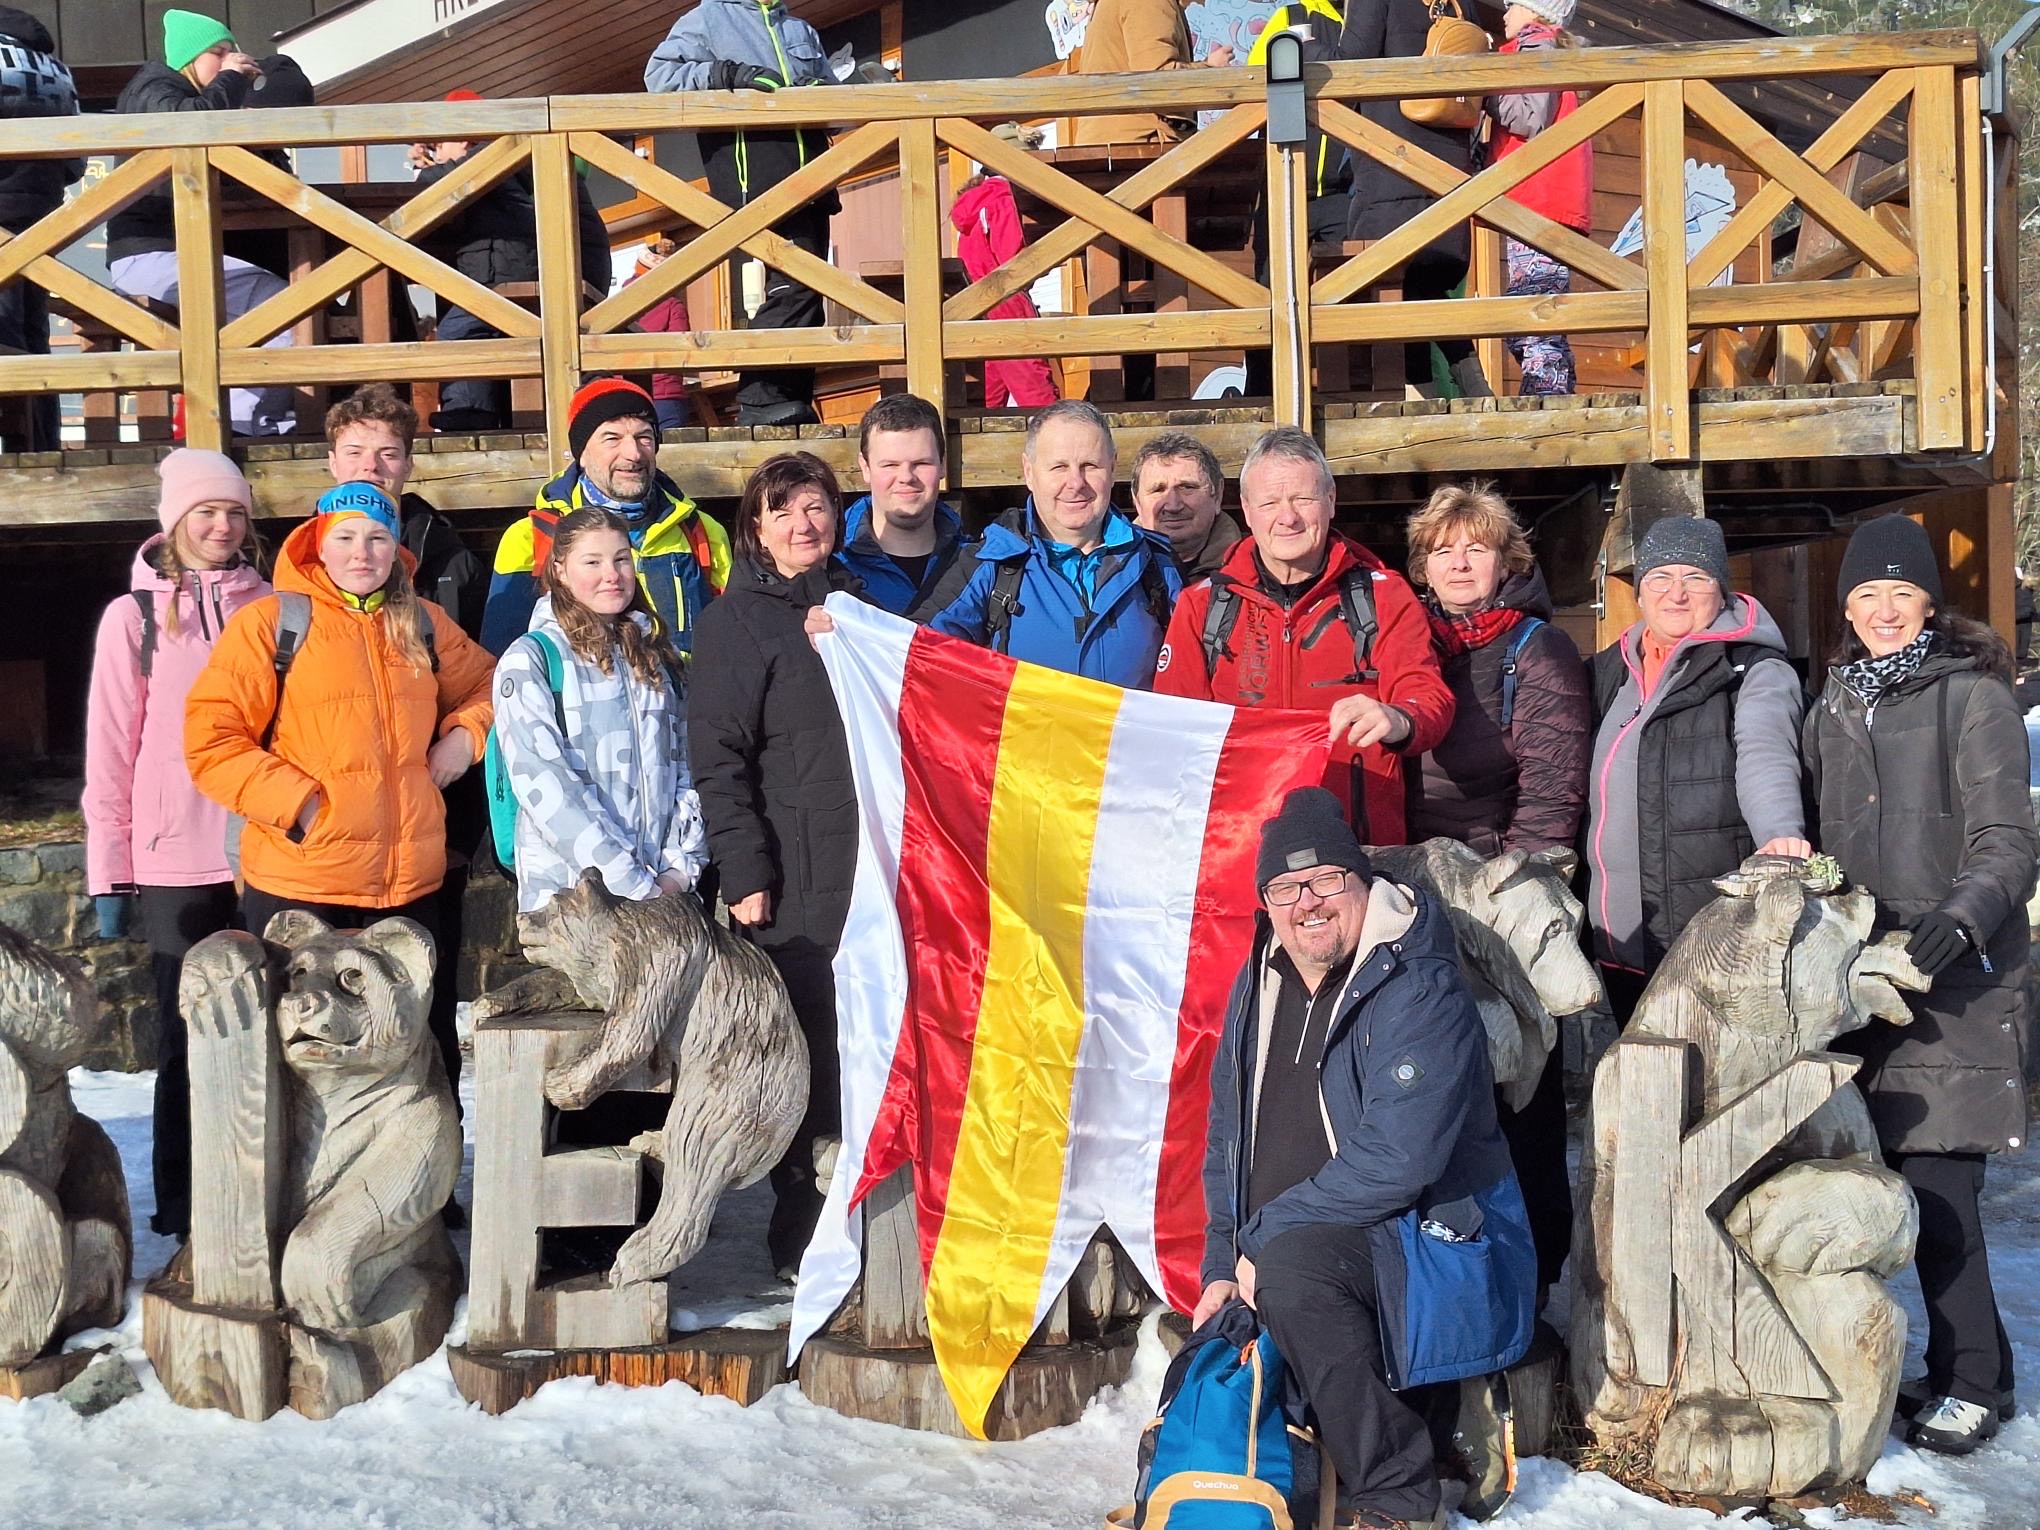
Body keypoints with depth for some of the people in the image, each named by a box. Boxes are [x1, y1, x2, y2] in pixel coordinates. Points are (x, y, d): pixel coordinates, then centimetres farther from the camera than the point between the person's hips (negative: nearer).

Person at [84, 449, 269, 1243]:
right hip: (177, 863, -2)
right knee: (187, 1037, 5)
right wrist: (110, 873, -2)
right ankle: (183, 1207, 16)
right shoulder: (134, 617, 2)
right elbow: (111, 751, 0)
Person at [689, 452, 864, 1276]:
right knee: (811, 1051, -3)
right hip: (797, 875, -5)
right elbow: (718, 759, -6)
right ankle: (802, 1238, 8)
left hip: (876, 860, 5)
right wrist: (744, 872, -13)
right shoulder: (737, 620, 0)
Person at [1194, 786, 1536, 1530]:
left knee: (1291, 1262, -35)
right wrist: (1223, 1267, 3)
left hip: (1433, 1251, -8)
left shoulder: (1420, 993, -16)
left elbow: (1394, 1161, -25)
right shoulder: (1258, 990, 8)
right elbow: (1227, 1141, 15)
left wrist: (1261, 1240, -19)